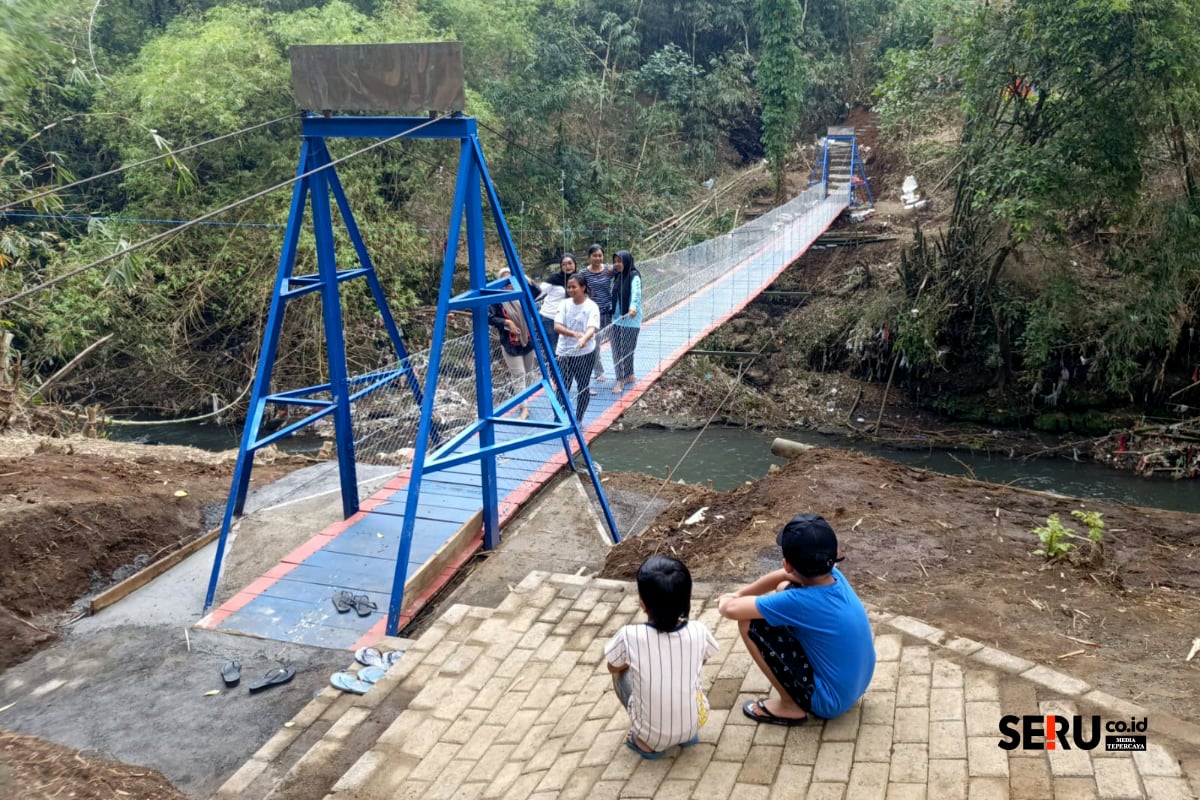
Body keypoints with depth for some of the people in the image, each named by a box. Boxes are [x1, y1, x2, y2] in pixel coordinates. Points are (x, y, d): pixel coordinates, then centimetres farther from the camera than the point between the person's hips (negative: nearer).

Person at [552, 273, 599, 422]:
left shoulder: (591, 306, -11)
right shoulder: (565, 304, -1)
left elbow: (592, 328, -26)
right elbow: (557, 326, -10)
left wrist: (584, 339, -49)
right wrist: (574, 333, -29)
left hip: (585, 353, -2)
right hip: (565, 352, 2)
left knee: (583, 388, 10)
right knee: (562, 388, -1)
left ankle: (578, 420, 25)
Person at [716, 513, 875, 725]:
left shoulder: (799, 602, -30)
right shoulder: (834, 576, -9)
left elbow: (730, 610, -23)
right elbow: (783, 576, 11)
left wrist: (726, 602, 0)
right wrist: (739, 594, 9)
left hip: (830, 701, -8)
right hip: (856, 684, 8)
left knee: (750, 623, -15)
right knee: (783, 588, 10)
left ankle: (790, 706, 1)